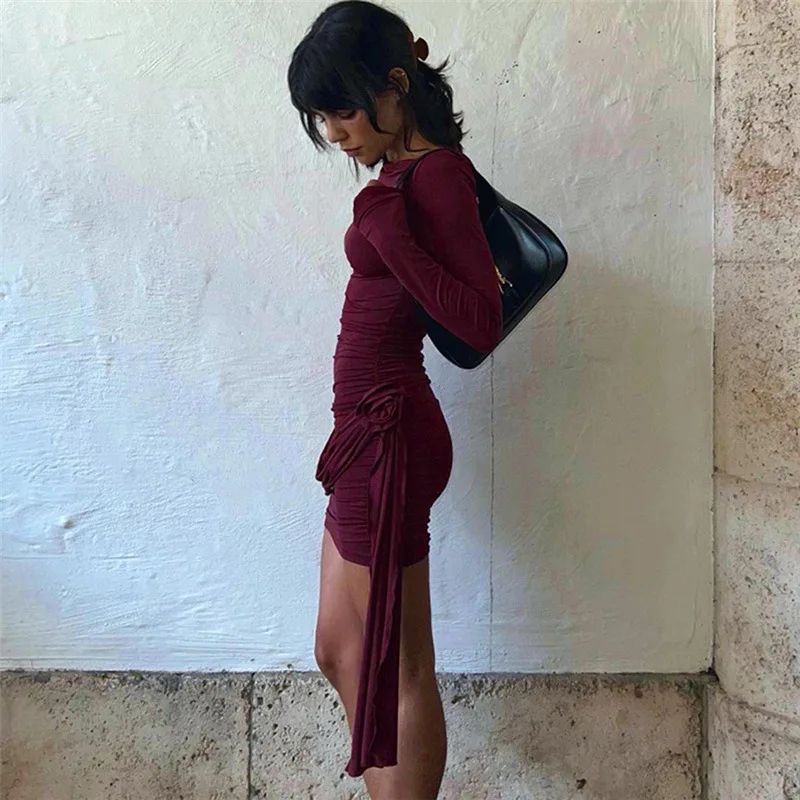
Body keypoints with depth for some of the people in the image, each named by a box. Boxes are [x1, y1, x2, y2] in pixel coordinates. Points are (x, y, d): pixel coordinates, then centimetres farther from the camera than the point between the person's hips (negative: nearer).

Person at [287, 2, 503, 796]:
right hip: (370, 430, 10)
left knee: (398, 670, 4)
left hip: (388, 432, -10)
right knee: (340, 653, 19)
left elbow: (482, 325, -20)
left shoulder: (436, 172, -13)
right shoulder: (403, 170, 12)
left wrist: (389, 238, -24)